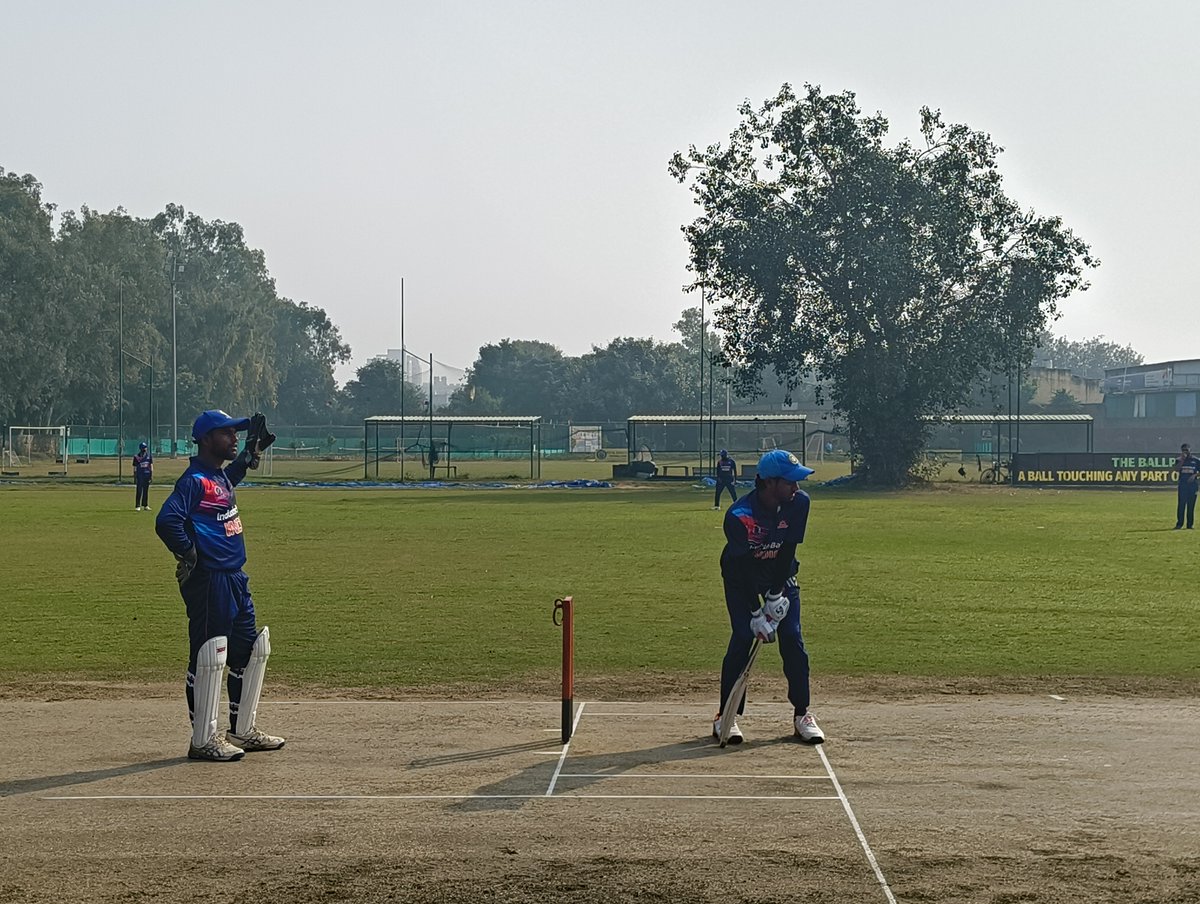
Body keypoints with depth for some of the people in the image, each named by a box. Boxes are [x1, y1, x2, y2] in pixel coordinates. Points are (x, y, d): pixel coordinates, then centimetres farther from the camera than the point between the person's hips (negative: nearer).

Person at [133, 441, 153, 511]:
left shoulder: (149, 456, 5)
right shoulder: (136, 457, -4)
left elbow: (151, 465, 8)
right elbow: (135, 468, 0)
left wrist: (151, 475, 1)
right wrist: (134, 478, -2)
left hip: (147, 474, 3)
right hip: (139, 475, -3)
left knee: (146, 491, 10)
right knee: (139, 491, -5)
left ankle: (145, 505, 17)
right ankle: (137, 506, -3)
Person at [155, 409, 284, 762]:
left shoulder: (221, 476, 14)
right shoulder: (194, 480, -15)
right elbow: (166, 521, -29)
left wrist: (252, 451, 29)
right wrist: (189, 555, -19)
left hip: (235, 579, 10)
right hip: (208, 582, -10)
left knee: (252, 649, 16)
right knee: (209, 657, -4)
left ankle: (243, 730, 28)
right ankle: (203, 741, 5)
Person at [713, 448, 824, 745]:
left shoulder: (799, 503, -21)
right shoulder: (739, 515, -32)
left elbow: (787, 551, -16)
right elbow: (742, 568, -27)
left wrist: (776, 596, -17)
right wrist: (756, 614, -26)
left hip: (781, 575, 3)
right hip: (741, 577, -3)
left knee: (792, 638, -5)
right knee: (742, 638, -13)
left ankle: (802, 714, 4)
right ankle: (726, 716, -3)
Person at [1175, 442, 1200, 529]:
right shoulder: (1179, 460, 7)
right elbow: (1176, 469, -11)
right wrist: (1182, 459, -14)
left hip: (1192, 484, 0)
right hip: (1182, 484, 0)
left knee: (1191, 505, 1)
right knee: (1181, 504, -7)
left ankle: (1190, 524, 5)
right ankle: (1179, 524, -6)